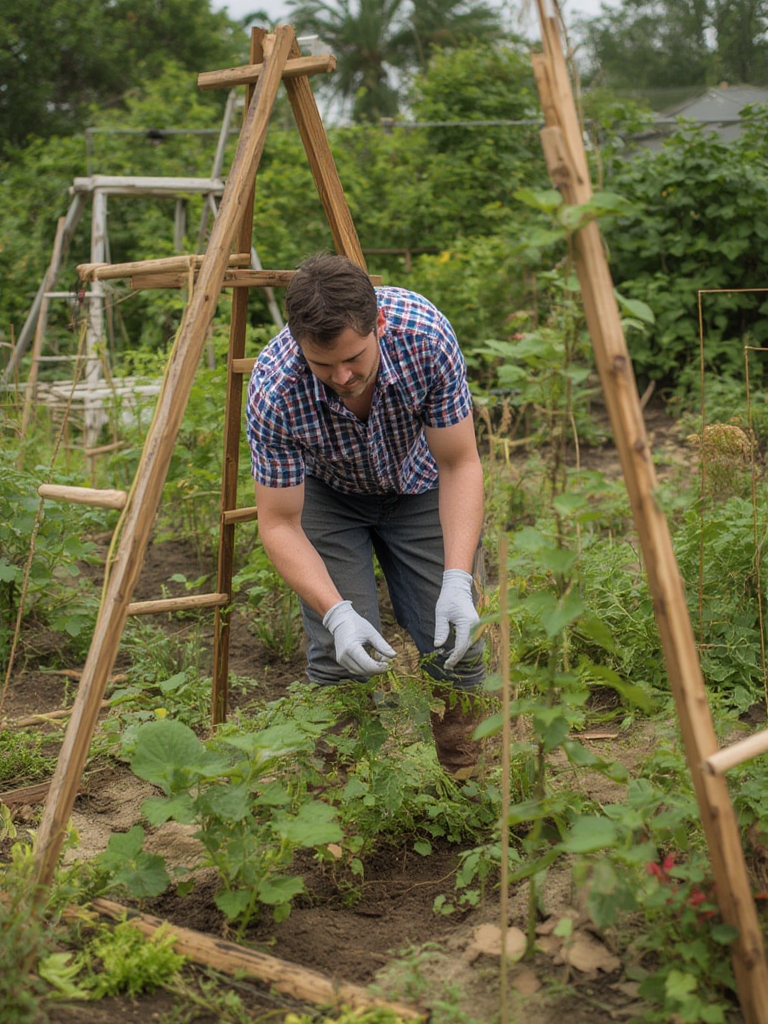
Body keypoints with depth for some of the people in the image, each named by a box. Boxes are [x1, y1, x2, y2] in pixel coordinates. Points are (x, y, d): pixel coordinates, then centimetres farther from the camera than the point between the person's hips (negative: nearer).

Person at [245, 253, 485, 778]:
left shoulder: (425, 333, -34)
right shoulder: (274, 391, -35)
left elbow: (460, 465, -23)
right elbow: (280, 524, -24)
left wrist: (457, 582, -34)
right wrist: (336, 613, -38)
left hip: (415, 484, 1)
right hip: (327, 493, -1)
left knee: (456, 643, -9)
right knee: (341, 655, -17)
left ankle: (471, 784, 17)